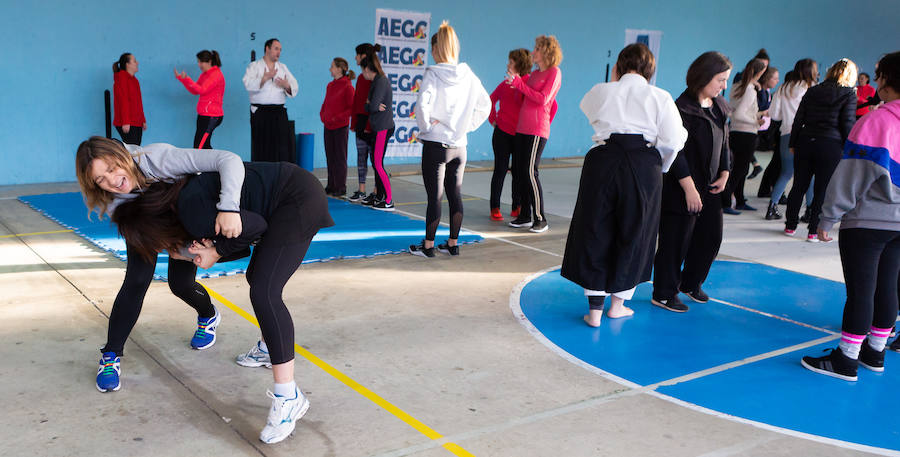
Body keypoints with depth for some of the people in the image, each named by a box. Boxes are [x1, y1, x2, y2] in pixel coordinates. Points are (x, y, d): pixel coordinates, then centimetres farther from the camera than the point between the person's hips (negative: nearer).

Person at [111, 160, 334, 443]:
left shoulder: (191, 209, -19)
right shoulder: (186, 197, 12)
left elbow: (254, 226, -20)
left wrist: (218, 252, -7)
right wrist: (211, 249, -5)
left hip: (298, 200, -11)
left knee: (264, 294, -17)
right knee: (258, 277, 24)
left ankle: (288, 398, -15)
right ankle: (268, 349, 47)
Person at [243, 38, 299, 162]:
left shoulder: (283, 67, 19)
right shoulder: (254, 66, 6)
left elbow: (294, 88, 13)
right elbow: (248, 84, -12)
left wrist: (286, 86, -9)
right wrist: (265, 78, -21)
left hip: (279, 112, 4)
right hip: (260, 112, -3)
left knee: (283, 146, -3)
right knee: (262, 148, -4)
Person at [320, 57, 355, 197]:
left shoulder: (347, 86, -10)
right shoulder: (330, 85, 12)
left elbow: (351, 108, -12)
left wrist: (338, 118, -17)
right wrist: (322, 115, 5)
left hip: (341, 127, -7)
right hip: (328, 127, 7)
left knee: (340, 158, -2)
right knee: (330, 157, 11)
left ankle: (341, 187, 5)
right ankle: (331, 186, 18)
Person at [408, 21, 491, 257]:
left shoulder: (432, 74, -12)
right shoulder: (468, 75, 4)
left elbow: (422, 104, -24)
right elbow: (485, 105, 11)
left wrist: (426, 126, -9)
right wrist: (467, 126, 10)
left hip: (435, 143, -5)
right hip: (459, 146, 5)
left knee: (435, 197, 1)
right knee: (455, 195, 12)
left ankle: (428, 246, 11)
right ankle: (453, 244, 20)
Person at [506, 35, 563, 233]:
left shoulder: (554, 72, -4)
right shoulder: (534, 74, 18)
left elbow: (543, 99, -15)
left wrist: (519, 83, -15)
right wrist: (516, 81, 10)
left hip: (537, 130, -8)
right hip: (522, 128, 8)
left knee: (530, 172, -13)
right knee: (519, 170, 6)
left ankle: (540, 219, -5)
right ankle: (525, 216, 15)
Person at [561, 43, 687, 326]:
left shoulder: (600, 92, 4)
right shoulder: (660, 98, 3)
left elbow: (589, 109, 25)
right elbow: (673, 140, -2)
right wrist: (659, 167, 14)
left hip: (603, 162, 0)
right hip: (644, 169, 0)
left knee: (596, 232, 9)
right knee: (633, 234, 15)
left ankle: (595, 309, 10)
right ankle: (618, 303, 26)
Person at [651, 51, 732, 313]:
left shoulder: (719, 107, 11)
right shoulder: (682, 108, -15)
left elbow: (724, 144, 19)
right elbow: (676, 152, -17)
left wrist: (724, 174, 6)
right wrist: (689, 188, -19)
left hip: (710, 187, 8)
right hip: (682, 188, -8)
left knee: (711, 237, 13)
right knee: (676, 240, -1)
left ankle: (690, 283, 33)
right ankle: (663, 294, 14)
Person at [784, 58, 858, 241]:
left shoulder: (812, 91, 10)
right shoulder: (849, 94, -2)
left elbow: (798, 119, 8)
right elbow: (848, 125, -6)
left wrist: (793, 144, 13)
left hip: (805, 142, 4)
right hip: (830, 145, -4)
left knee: (799, 186, 11)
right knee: (822, 190, 2)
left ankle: (790, 226, 18)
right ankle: (814, 231, 3)